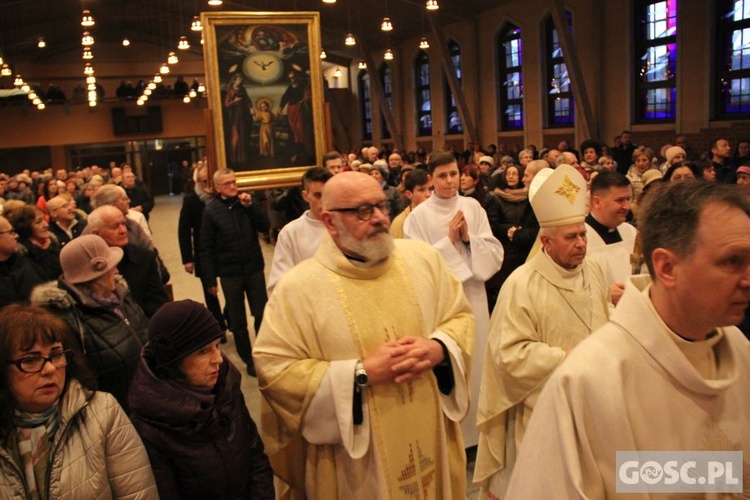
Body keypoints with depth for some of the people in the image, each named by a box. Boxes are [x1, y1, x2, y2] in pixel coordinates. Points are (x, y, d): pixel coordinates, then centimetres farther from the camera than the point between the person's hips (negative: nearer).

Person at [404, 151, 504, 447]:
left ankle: (477, 429, 30)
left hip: (473, 295, 3)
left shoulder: (473, 207, 3)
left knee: (476, 362, 12)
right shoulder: (419, 216, -5)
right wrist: (449, 240, -13)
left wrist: (469, 238, -13)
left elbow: (496, 254, 2)